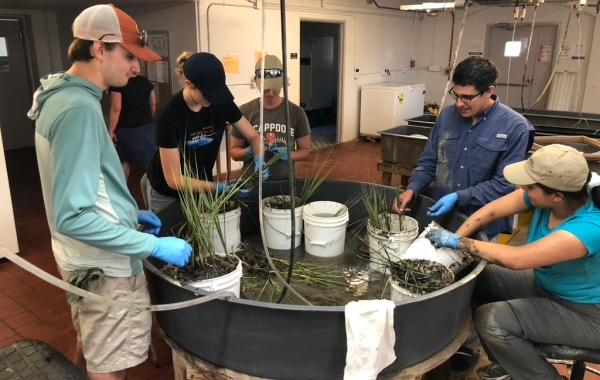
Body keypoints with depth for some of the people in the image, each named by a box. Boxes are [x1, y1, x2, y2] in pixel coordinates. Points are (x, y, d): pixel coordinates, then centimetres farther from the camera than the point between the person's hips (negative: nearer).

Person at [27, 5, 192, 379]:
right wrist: (154, 245, -26)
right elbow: (72, 217, -29)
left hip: (84, 261, 10)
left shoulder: (61, 97, 6)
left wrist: (129, 213, 13)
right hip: (105, 267, -10)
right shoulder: (80, 108, -24)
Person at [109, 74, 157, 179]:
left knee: (124, 160, 13)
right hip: (147, 126, 4)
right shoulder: (145, 81, 2)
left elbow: (116, 109, -19)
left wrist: (111, 130, -13)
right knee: (152, 159, 4)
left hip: (126, 128, -3)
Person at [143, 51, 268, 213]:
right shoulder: (171, 114, -27)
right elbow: (174, 179, -25)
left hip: (201, 186, 4)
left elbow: (253, 136, -4)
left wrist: (259, 160, -25)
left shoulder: (222, 103, -15)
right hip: (166, 194, -4)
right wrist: (218, 187, -34)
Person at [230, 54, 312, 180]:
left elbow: (306, 151, 6)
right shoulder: (244, 112, -1)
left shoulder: (296, 112, 0)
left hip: (286, 181, 0)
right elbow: (234, 151, 5)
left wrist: (289, 155, -13)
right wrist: (249, 152, -14)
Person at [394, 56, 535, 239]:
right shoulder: (447, 116, -1)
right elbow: (429, 162, 6)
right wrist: (412, 189, -10)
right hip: (440, 217, 4)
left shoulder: (515, 127, -14)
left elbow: (505, 183, -15)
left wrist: (458, 197, -22)